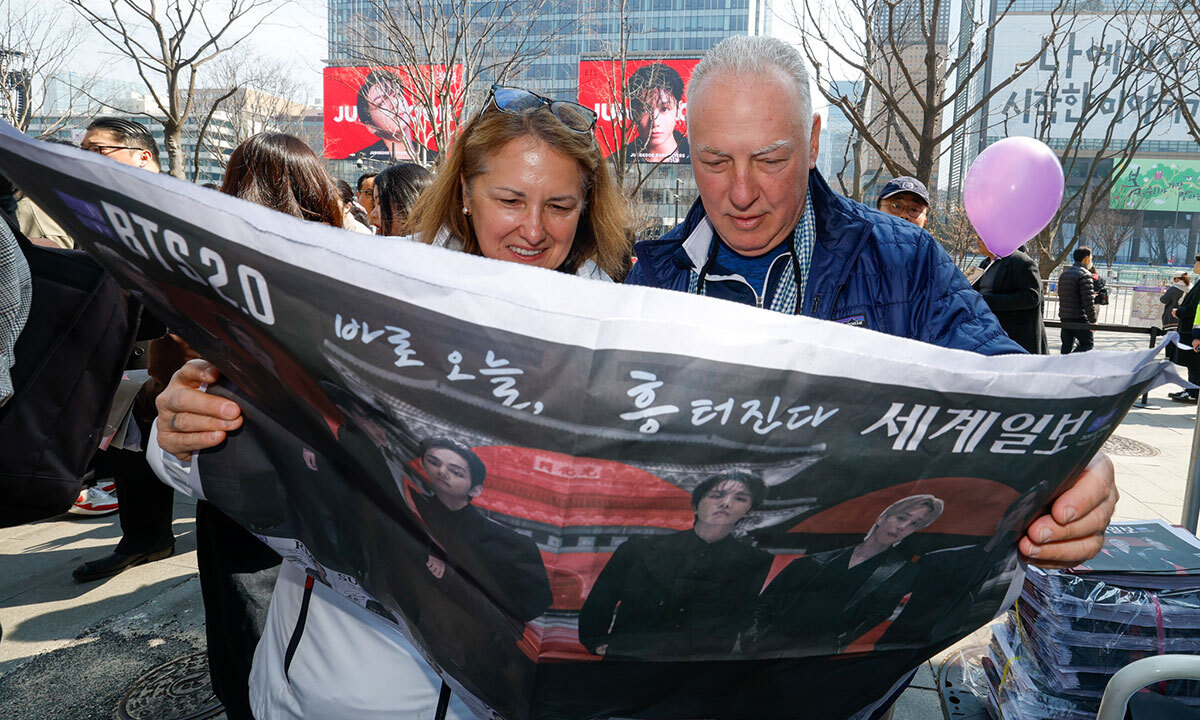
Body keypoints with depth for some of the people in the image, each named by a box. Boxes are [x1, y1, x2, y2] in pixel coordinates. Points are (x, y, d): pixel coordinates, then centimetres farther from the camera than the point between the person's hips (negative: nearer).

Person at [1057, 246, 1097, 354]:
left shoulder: (1064, 273, 14)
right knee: (1088, 343, 1)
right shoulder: (1085, 274, -12)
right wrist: (1093, 320, -11)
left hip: (1064, 316, 8)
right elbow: (1088, 301, -16)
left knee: (1067, 345, 11)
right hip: (1079, 318, -8)